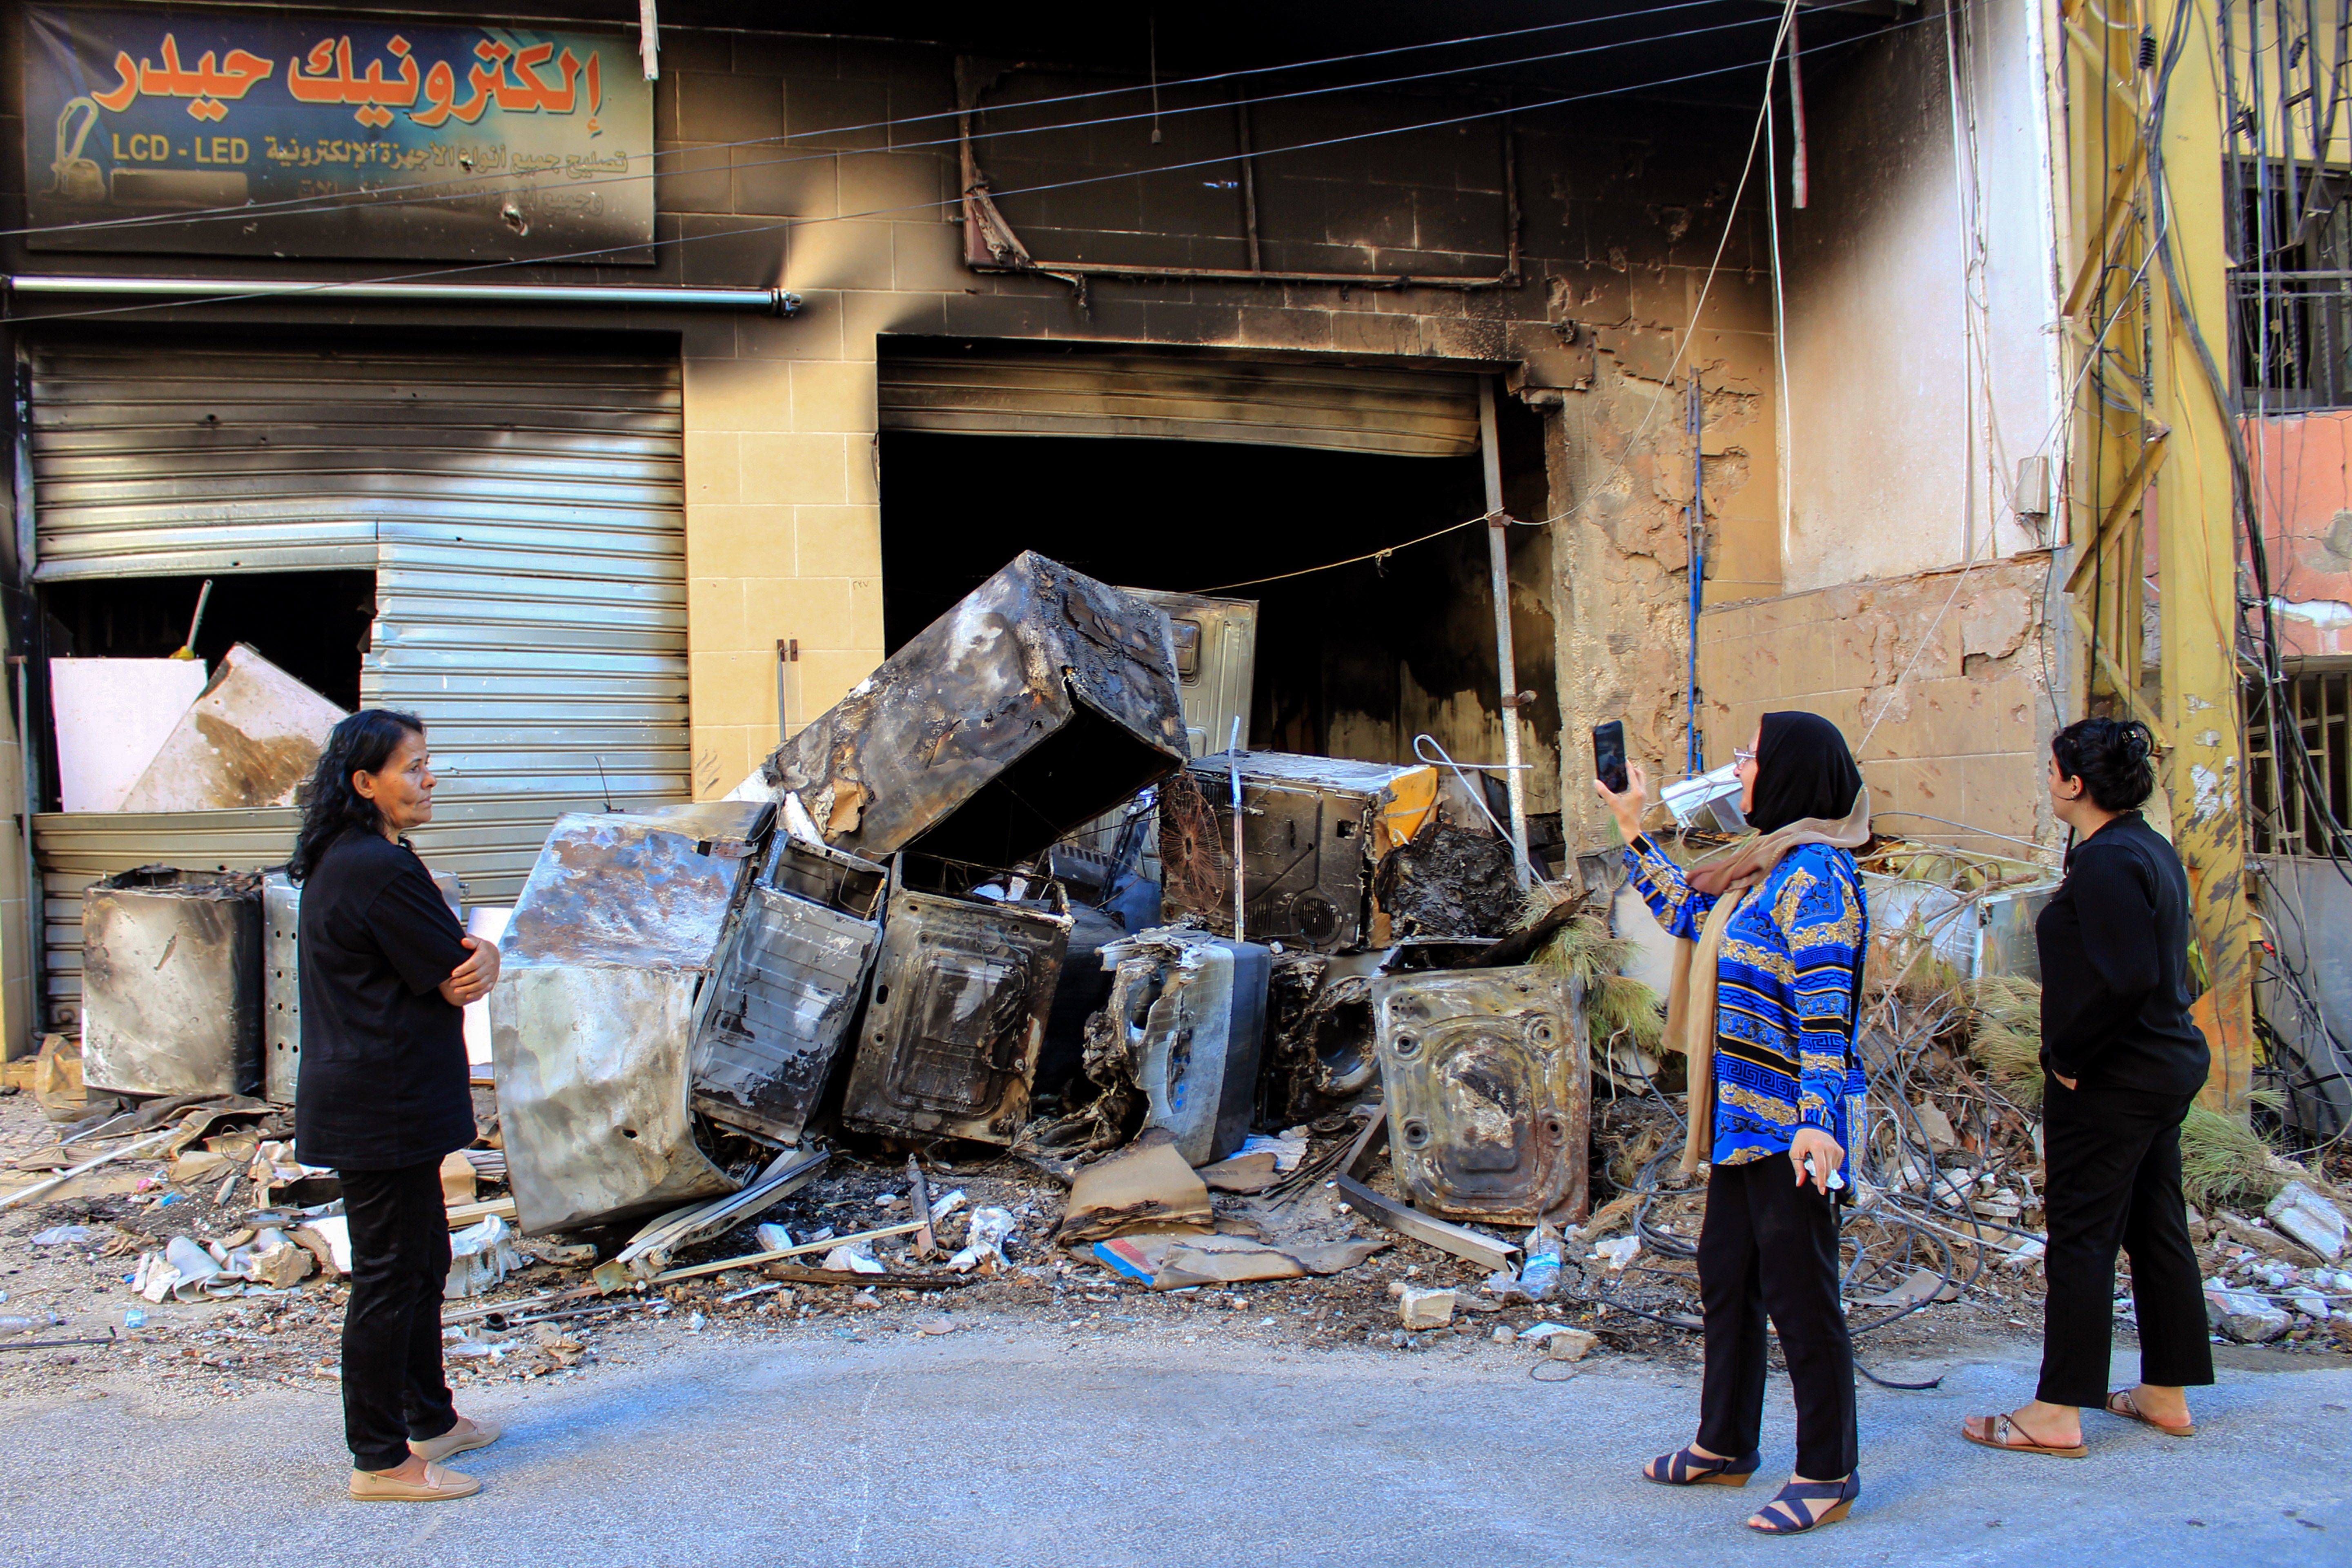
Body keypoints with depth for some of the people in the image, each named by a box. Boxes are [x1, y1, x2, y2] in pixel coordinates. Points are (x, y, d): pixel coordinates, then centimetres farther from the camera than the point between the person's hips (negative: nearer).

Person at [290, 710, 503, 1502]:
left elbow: (459, 962, 12)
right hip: (382, 1104, -11)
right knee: (389, 1274, -2)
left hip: (366, 1099, 11)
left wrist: (478, 956, -10)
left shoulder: (341, 862, 13)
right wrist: (478, 960, 4)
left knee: (423, 1259, 20)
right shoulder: (382, 870, -21)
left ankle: (429, 1421, 32)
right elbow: (456, 979, -18)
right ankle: (379, 1461, 8)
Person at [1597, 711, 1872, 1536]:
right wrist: (1634, 832, 32)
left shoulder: (1814, 876, -16)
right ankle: (1726, 1445, 30)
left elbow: (1825, 1006, -23)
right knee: (1726, 1276, 17)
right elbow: (1691, 914, 29)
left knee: (1799, 1292, -2)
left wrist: (1817, 1118, -30)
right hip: (1743, 1116, 10)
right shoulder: (1768, 867, 14)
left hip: (1787, 1125, -10)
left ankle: (1828, 1475, 10)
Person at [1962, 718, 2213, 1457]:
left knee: (2081, 1237, -3)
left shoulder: (2107, 862, -21)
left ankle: (2057, 1415, 4)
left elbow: (2124, 980, -29)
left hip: (2111, 1082, -10)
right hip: (2167, 1064, 10)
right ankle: (2167, 1394, 26)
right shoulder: (2152, 849, 10)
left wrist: (2068, 1056, -18)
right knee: (2156, 1229, 16)